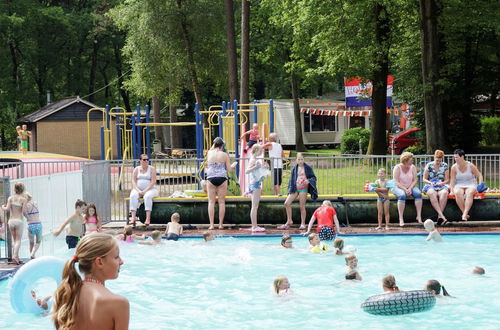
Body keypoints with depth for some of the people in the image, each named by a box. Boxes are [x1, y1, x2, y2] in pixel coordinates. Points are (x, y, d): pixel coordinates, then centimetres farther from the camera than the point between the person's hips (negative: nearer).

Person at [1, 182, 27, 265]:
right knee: (18, 240, -2)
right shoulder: (23, 199, -5)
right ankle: (15, 255, -21)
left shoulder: (10, 198, 2)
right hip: (19, 221, -3)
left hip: (11, 221, 3)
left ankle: (17, 258, 9)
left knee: (15, 240, 13)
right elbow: (24, 211, -13)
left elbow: (8, 209, -8)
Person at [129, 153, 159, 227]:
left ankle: (148, 218, -44)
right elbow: (133, 181, 3)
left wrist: (145, 191, -18)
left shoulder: (152, 169, 3)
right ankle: (133, 217, -42)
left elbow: (153, 182, -7)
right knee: (133, 196, -31)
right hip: (138, 189, 2)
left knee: (147, 196, -37)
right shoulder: (136, 169, 11)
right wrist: (138, 191, -15)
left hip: (150, 189, -2)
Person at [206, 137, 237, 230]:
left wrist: (213, 145, 30)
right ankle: (221, 224, 4)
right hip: (222, 178, -1)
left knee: (211, 202, 3)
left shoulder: (209, 153, 2)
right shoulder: (224, 155, -1)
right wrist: (234, 165, 25)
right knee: (221, 202, 4)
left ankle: (211, 224, -3)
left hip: (211, 178, 1)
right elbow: (229, 169, 2)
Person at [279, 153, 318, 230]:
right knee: (287, 203, -4)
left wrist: (308, 181, -19)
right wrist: (291, 189, 6)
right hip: (295, 188, 4)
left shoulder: (307, 168, -1)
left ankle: (303, 223, 7)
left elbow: (313, 177, 1)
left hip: (303, 189, -4)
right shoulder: (294, 169, 9)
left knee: (302, 206, -3)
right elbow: (291, 179, 14)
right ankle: (289, 221, 7)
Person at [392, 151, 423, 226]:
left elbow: (415, 180, 0)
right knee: (402, 195, -37)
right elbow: (397, 182, -14)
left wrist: (410, 189, -17)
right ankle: (401, 219, -36)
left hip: (410, 187, 4)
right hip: (399, 187, -4)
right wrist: (405, 189, -25)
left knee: (418, 193, -27)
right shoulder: (397, 168, -9)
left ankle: (419, 216, -26)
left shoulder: (412, 167, 3)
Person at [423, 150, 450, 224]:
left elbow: (447, 180, 12)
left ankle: (439, 216, -43)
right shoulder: (429, 165, 9)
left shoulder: (445, 166, 12)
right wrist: (430, 183, -10)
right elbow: (424, 179, 10)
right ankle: (442, 215, -48)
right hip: (430, 186, -1)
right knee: (432, 193, -39)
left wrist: (442, 183, -10)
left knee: (444, 193, -37)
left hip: (442, 186, 1)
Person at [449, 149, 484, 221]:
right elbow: (452, 180, 1)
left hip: (471, 186, -1)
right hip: (459, 186, 1)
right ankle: (465, 214, -35)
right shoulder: (454, 167, 1)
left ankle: (465, 214, -48)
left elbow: (479, 176, 3)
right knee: (458, 193, -37)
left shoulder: (470, 166, -2)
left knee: (469, 193, -38)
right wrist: (452, 190, -12)